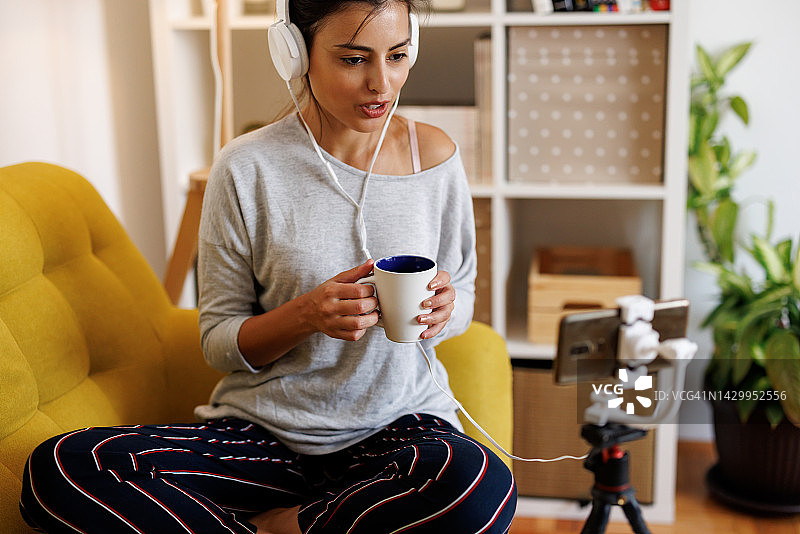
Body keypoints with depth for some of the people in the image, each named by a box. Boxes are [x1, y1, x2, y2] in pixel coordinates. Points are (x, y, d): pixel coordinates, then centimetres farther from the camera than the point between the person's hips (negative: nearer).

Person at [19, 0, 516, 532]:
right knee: (57, 469, -23)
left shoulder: (435, 155, 0)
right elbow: (220, 343, -1)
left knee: (482, 487, -37)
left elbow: (463, 299, 12)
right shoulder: (246, 169, -6)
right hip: (264, 430, 0)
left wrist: (443, 310, -13)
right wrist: (307, 314, -22)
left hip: (400, 421, 1)